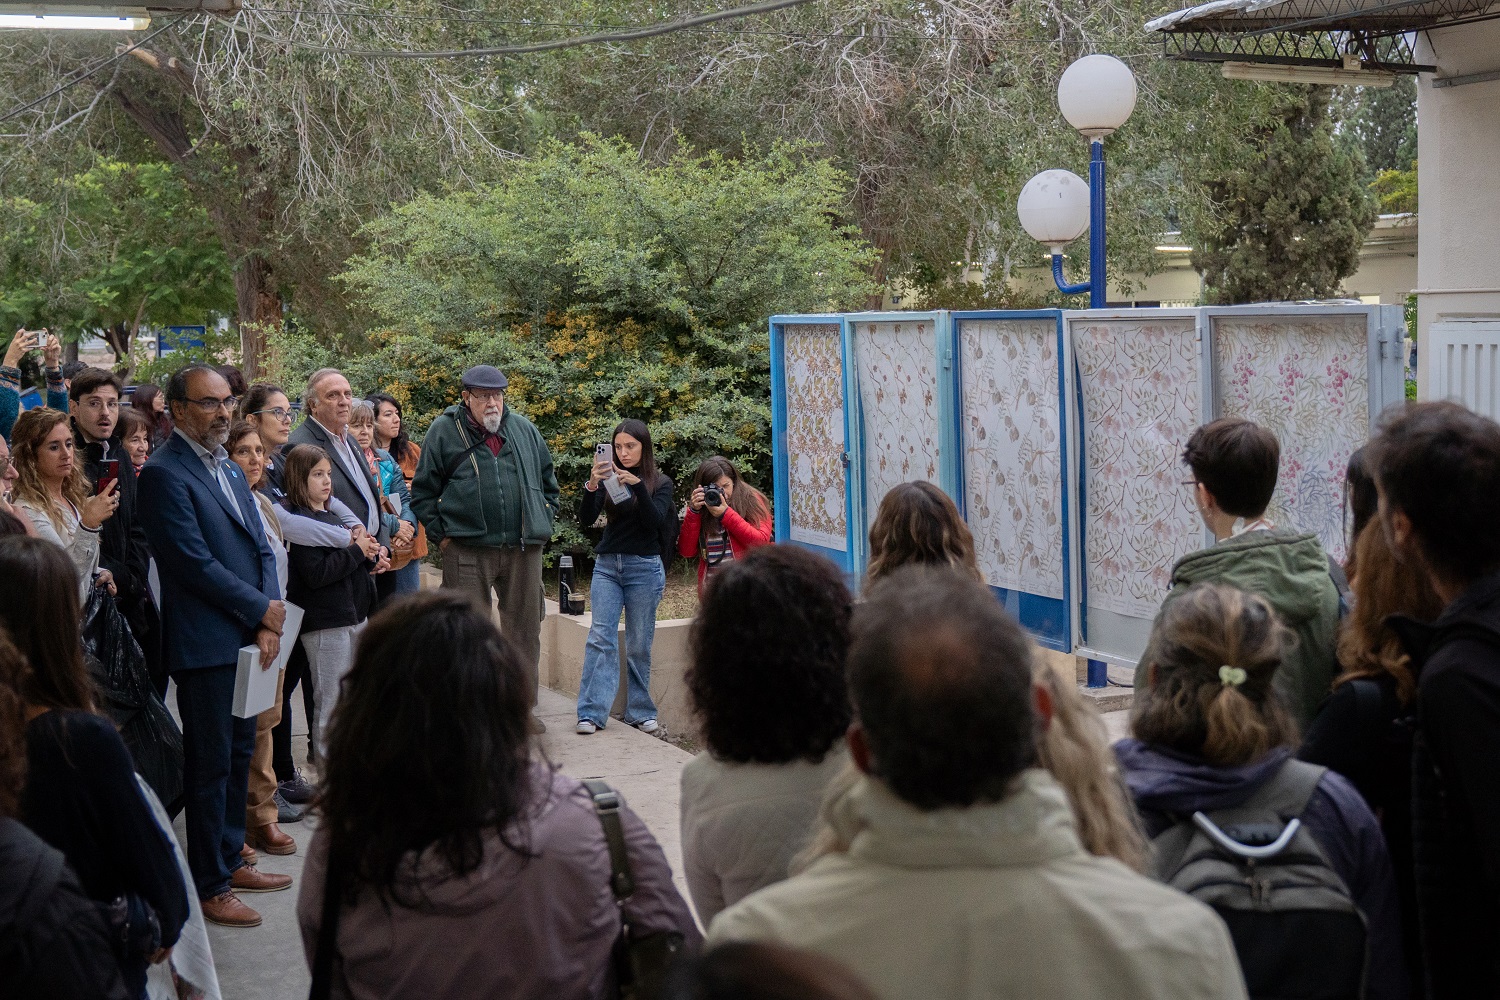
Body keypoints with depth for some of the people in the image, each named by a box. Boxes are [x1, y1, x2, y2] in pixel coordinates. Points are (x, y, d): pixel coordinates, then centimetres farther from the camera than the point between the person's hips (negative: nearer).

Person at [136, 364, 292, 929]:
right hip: (205, 643, -8)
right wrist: (263, 609, -11)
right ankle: (209, 884, 12)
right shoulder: (164, 473, -13)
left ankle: (231, 860, 29)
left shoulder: (229, 469, 15)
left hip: (249, 636, 8)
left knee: (239, 754, 16)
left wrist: (269, 623, -2)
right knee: (210, 764, 1)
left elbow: (261, 548, 12)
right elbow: (195, 562, -18)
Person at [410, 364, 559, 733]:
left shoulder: (524, 430, 11)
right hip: (467, 550, -3)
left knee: (525, 629, 8)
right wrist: (441, 535, -3)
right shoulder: (444, 431, 1)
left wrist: (543, 523, 12)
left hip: (523, 549, 3)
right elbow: (422, 492, 3)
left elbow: (548, 482, 21)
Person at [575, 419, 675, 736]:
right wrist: (592, 485, -22)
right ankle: (592, 713, -11)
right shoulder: (609, 479, 7)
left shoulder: (660, 483, 3)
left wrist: (637, 485, -25)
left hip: (644, 568, -2)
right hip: (606, 566, 2)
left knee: (639, 644, 3)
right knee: (600, 637, -8)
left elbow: (655, 521, -13)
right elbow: (586, 519, -5)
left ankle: (639, 712, 13)